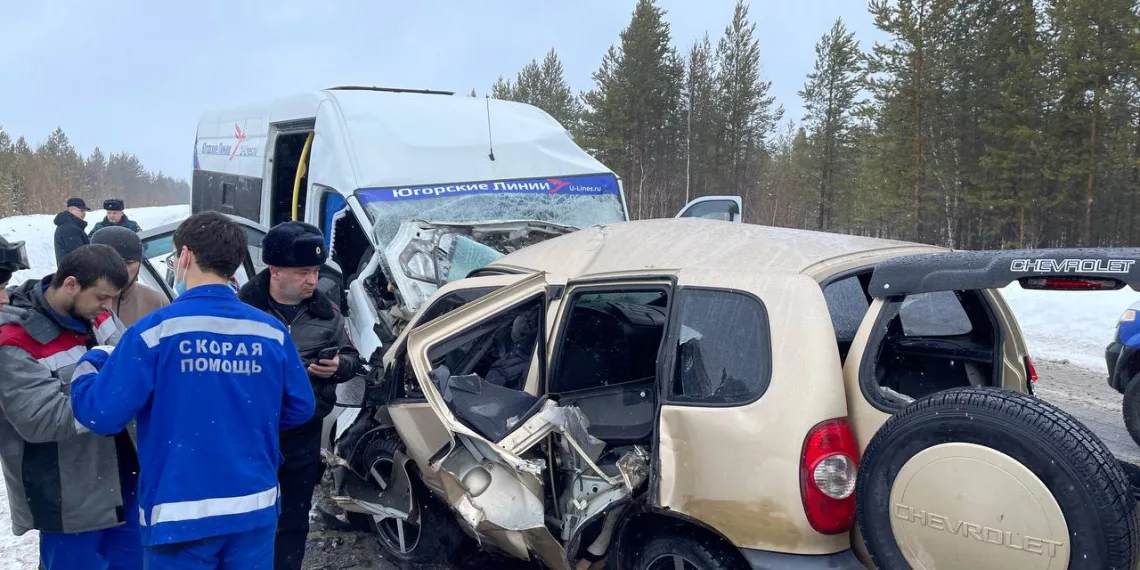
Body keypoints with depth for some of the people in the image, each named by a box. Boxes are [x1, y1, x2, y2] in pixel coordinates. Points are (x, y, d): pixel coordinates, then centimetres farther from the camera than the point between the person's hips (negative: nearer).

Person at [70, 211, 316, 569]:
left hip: (180, 514, -3)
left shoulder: (156, 329, -13)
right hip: (254, 509, 3)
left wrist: (90, 362, 7)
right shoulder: (272, 332, -2)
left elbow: (101, 414, -13)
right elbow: (300, 409, 7)